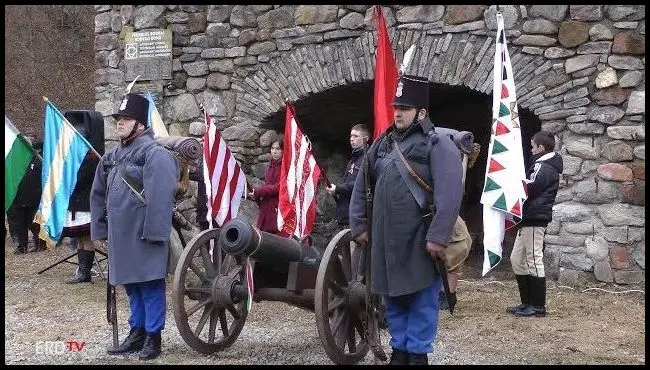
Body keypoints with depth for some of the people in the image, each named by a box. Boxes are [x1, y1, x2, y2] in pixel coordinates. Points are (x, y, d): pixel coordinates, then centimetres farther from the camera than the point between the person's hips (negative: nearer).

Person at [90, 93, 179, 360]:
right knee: (131, 286, 15)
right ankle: (137, 332, 25)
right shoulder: (111, 157, 14)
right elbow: (98, 195, 20)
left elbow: (160, 198, -19)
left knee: (150, 286, 0)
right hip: (120, 236, 8)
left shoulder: (155, 154, -12)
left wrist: (153, 232, -22)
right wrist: (100, 228, 16)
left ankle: (153, 337, 8)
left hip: (144, 235, -8)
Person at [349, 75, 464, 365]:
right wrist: (359, 225, 13)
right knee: (393, 297, 14)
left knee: (421, 298, 2)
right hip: (385, 239, 6)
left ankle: (418, 353, 12)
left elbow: (450, 195, -16)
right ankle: (400, 349, 27)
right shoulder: (381, 144, 13)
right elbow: (361, 188, 18)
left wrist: (438, 236, -20)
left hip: (419, 241, -6)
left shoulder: (438, 145, -7)